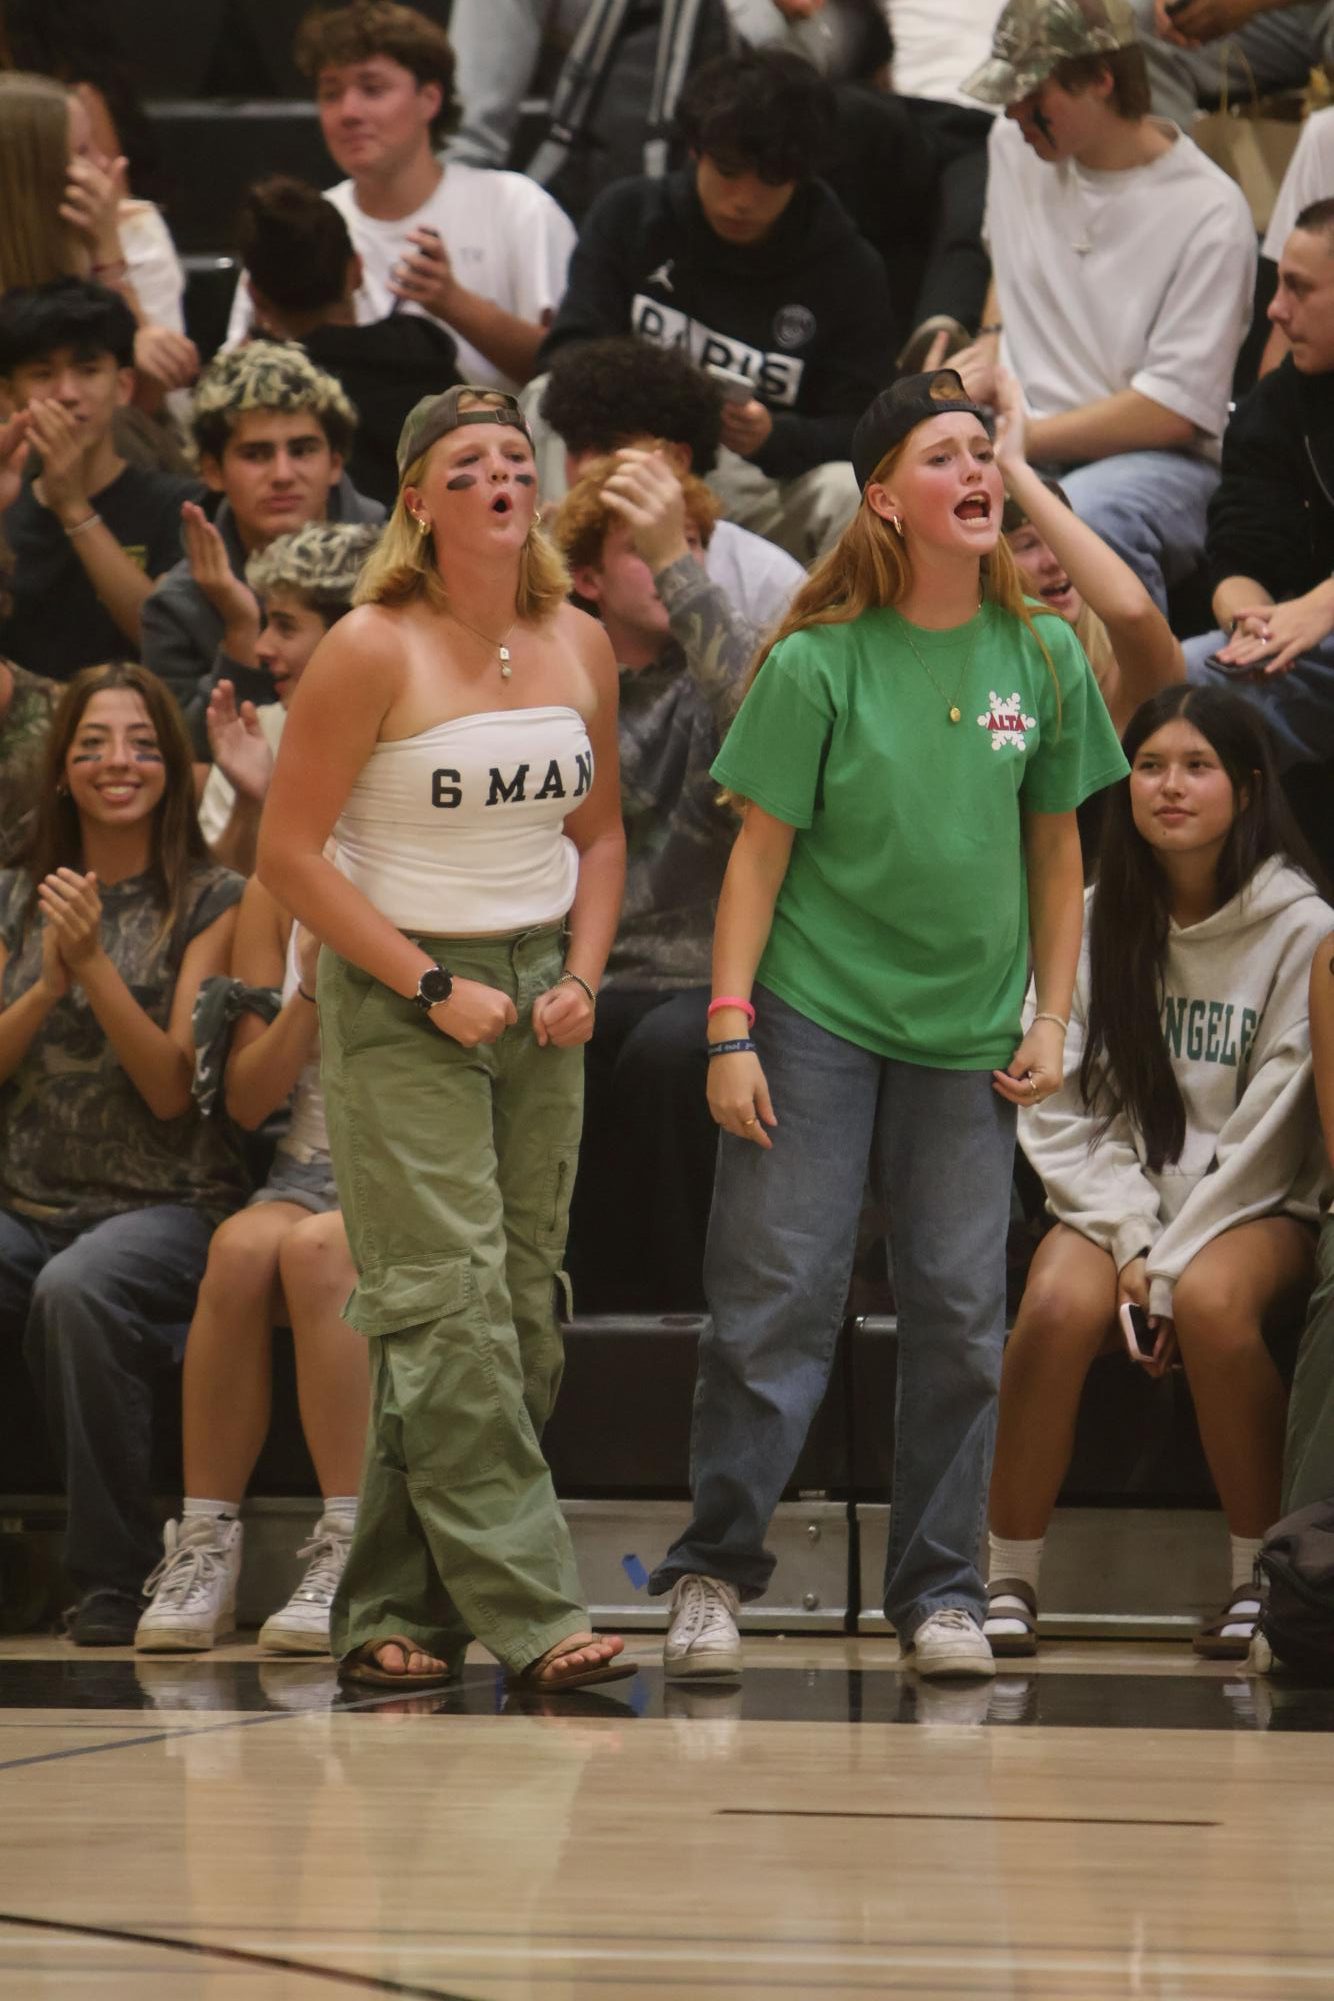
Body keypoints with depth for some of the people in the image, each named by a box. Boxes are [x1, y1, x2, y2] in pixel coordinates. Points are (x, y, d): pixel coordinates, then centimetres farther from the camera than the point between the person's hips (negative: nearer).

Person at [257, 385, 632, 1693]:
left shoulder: (578, 646, 6)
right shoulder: (372, 651, -10)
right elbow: (288, 855, -10)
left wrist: (582, 977, 1)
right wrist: (434, 987, -13)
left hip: (539, 998, 6)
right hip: (397, 999, -6)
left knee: (521, 1305, 3)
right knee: (448, 1302, -14)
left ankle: (394, 1608, 11)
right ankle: (525, 1611, -17)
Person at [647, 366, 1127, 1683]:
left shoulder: (1043, 659, 3)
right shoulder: (818, 663, -6)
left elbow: (1055, 850, 12)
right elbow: (760, 853, -4)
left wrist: (1050, 1020, 6)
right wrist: (729, 1030, -9)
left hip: (966, 1036, 3)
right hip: (816, 1018, -3)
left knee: (960, 1314, 3)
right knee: (776, 1296, -4)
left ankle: (937, 1589, 13)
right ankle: (713, 1571, 7)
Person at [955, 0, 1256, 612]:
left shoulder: (1207, 213, -11)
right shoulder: (1013, 147, 10)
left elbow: (1176, 412, -14)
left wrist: (1016, 440, -14)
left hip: (1158, 458, -5)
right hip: (1019, 435, 5)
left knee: (1084, 521, -41)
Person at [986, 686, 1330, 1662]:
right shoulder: (1095, 921, 4)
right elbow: (1060, 1109, 2)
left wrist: (1173, 1265, -15)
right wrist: (1131, 1243, -11)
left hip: (1255, 1207, -2)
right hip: (1115, 1202, 3)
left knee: (1215, 1304, -36)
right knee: (1061, 1305, -31)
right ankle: (1009, 1583, -21)